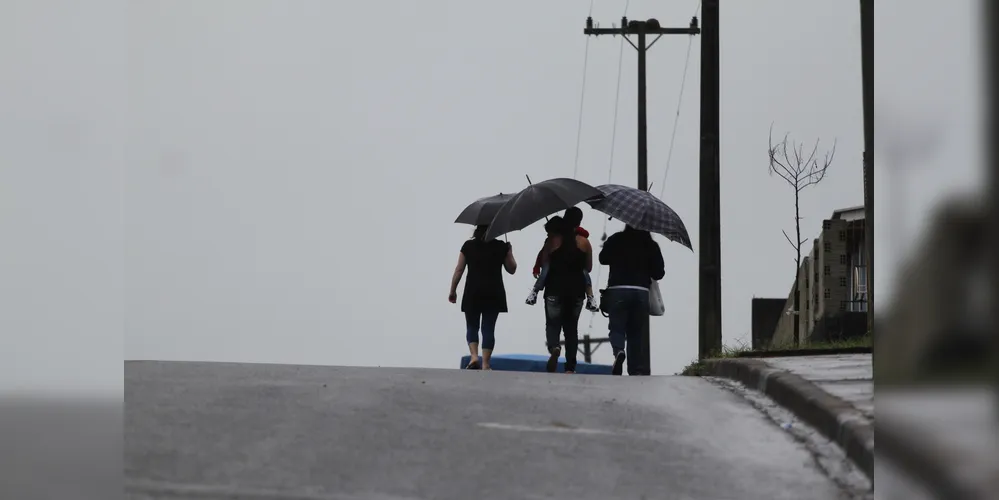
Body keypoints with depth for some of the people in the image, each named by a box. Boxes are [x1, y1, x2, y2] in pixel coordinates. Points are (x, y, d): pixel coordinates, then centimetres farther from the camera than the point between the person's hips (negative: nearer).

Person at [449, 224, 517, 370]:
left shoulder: (468, 246, 1)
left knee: (472, 326, 12)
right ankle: (485, 364, 0)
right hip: (494, 294, 0)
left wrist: (453, 291, 7)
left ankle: (474, 357, -8)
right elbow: (512, 269, 8)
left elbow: (459, 270, 0)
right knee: (488, 328, 3)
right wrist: (509, 251, 20)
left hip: (473, 293, 0)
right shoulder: (501, 247, 1)